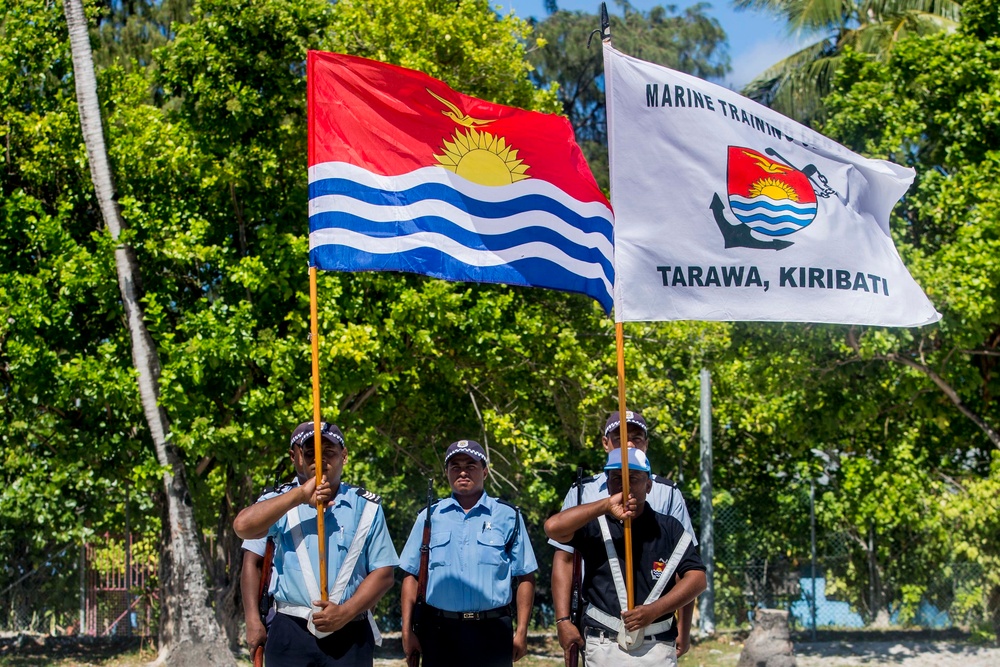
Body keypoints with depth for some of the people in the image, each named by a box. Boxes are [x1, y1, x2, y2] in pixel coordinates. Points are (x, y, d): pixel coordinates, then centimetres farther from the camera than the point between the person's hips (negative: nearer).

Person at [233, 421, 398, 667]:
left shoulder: (366, 507, 8)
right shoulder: (282, 503, 9)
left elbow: (383, 573, 4)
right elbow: (243, 526, -12)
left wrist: (345, 612, -11)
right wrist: (300, 495, -13)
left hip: (349, 637, 0)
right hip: (290, 635, 0)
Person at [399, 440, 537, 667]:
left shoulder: (508, 516, 7)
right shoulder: (430, 517, 11)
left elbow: (525, 577, 5)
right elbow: (411, 576, 10)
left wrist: (521, 631, -2)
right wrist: (407, 631, 2)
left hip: (492, 632, -1)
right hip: (439, 631, 1)